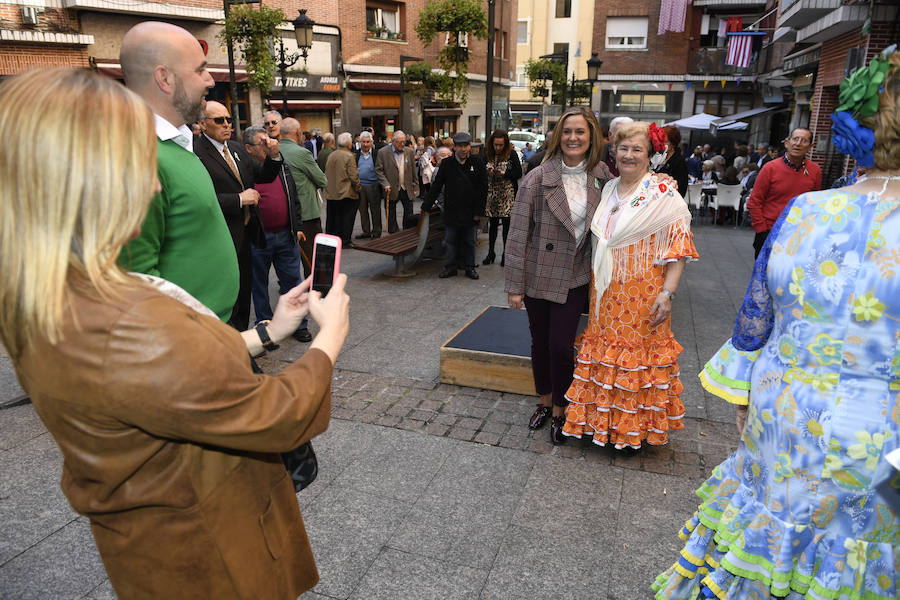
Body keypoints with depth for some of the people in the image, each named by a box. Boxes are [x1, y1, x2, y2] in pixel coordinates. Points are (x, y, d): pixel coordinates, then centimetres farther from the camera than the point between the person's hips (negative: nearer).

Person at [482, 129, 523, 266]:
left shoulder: (512, 154, -3)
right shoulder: (487, 154, 5)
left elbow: (519, 173, -5)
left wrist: (504, 174, -17)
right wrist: (486, 172, -10)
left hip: (507, 194, -3)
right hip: (492, 193, 3)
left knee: (506, 224, 0)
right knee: (493, 224, 8)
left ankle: (506, 254, 11)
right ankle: (490, 253, 18)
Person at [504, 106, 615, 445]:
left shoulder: (601, 176, -1)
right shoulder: (538, 178, -11)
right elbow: (518, 232, -10)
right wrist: (514, 284, -11)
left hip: (574, 278, 1)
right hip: (538, 275, -1)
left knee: (561, 345, -2)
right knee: (540, 343, 12)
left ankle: (560, 412, 20)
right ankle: (545, 402, 35)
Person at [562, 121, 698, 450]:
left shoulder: (663, 195, -8)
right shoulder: (608, 190, 10)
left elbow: (678, 247, -12)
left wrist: (668, 292, -20)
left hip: (642, 296, -5)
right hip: (605, 293, 6)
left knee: (637, 353, 5)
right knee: (605, 347, 12)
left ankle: (634, 428, 23)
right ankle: (604, 420, 29)